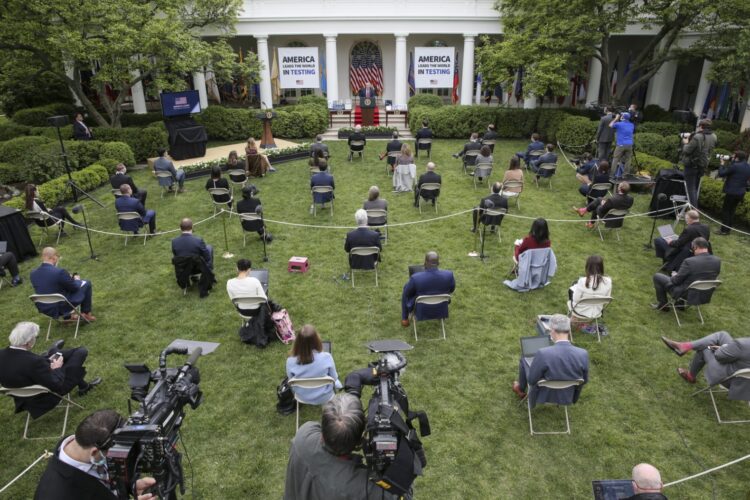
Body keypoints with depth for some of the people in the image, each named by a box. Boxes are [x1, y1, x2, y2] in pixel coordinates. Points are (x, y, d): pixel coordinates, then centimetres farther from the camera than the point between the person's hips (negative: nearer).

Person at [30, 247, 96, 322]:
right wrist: (76, 279, 11)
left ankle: (68, 315, 33)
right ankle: (86, 313, 22)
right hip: (61, 308, -7)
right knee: (86, 283, 9)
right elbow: (74, 288, -11)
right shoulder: (59, 272, -26)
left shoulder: (33, 273, -6)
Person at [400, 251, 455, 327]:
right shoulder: (449, 275, -28)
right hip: (441, 310, 2)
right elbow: (451, 289, -4)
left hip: (421, 312, -2)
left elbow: (407, 293, -11)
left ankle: (405, 318, 49)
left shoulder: (416, 278, -33)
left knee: (406, 293, 29)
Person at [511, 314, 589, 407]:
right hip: (568, 396, 3)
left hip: (543, 395, -3)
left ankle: (521, 389, 48)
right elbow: (584, 380, -6)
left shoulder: (543, 354, -35)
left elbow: (531, 380, -21)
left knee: (524, 358, 20)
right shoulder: (583, 354, -25)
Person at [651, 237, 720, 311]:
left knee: (657, 276, 10)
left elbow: (676, 281, -17)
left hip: (685, 294, -6)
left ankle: (662, 305, 23)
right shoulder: (717, 261, -10)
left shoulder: (689, 261, -29)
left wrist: (674, 275, 6)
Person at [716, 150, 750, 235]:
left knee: (725, 211, 1)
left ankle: (724, 230, 1)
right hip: (741, 193, 8)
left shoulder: (735, 166, -17)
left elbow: (721, 174, -13)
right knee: (731, 211, 16)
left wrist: (722, 164, 0)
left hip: (732, 192, -8)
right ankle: (728, 229, 19)